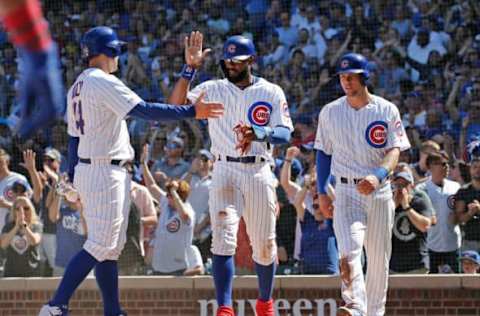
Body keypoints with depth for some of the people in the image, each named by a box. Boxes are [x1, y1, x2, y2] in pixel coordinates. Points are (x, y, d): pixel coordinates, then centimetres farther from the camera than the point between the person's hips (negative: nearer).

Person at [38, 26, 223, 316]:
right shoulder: (104, 83, -13)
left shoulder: (78, 87, 16)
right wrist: (192, 112, -21)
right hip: (106, 173, -10)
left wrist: (75, 177, 21)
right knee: (101, 245, -11)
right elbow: (145, 110, -22)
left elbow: (74, 137, 18)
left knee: (111, 246, 12)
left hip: (85, 170, 10)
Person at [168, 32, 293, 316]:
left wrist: (259, 133, -26)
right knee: (224, 239, -15)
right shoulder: (212, 89, 7)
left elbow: (285, 133, -6)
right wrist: (190, 68, -15)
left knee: (264, 245, 9)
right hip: (225, 172, 0)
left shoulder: (272, 92, 5)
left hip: (259, 172, 1)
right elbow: (177, 105, -7)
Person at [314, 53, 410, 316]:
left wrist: (378, 175, -28)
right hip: (346, 191, -1)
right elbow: (323, 153, 13)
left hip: (380, 192, 1)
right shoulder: (330, 112, 6)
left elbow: (395, 151, -8)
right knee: (349, 250, -22)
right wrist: (321, 193, 6)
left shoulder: (386, 110, 0)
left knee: (379, 259, 5)